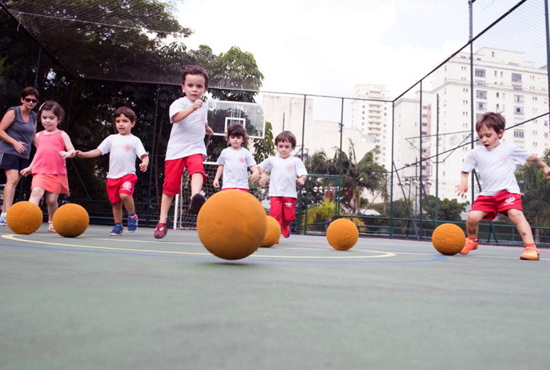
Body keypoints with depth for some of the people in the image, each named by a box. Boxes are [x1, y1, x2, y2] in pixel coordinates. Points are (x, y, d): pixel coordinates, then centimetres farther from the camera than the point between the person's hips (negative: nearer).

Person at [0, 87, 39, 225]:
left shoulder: (33, 116, 14)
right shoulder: (13, 112, -4)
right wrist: (14, 142, -20)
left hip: (24, 154, 6)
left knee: (14, 182, 6)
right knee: (12, 179, -20)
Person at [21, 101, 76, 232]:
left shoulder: (62, 134, 6)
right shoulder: (39, 136, 16)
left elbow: (72, 151, -2)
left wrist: (68, 153, -25)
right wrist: (30, 168, 20)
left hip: (57, 173, -2)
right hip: (40, 172, 2)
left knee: (52, 200, 0)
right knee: (36, 192, -22)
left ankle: (52, 222, 21)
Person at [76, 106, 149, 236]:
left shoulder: (134, 140, 4)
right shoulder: (111, 138, 14)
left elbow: (144, 155, -4)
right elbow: (98, 151, 12)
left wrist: (144, 163, -26)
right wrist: (83, 154, -1)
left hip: (128, 174, -4)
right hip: (113, 176, 4)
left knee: (124, 194, -29)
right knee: (116, 203, 8)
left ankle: (132, 216, -5)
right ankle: (118, 226, 23)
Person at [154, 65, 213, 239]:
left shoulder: (204, 106, 11)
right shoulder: (179, 103, -8)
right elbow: (176, 117, -32)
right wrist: (192, 108, -43)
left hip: (195, 148, 3)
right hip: (176, 149, -3)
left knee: (197, 170, -30)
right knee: (170, 185, 1)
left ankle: (195, 198, -56)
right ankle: (162, 221, 13)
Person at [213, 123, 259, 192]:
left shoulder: (246, 153, 3)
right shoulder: (225, 152, 9)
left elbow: (252, 166, -2)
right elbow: (221, 166, 17)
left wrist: (256, 172, -23)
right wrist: (216, 178, 11)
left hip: (242, 186, 0)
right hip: (228, 185, 0)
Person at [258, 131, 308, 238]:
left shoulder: (296, 161, 4)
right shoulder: (272, 160, 10)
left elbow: (303, 173, -4)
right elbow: (260, 167, 23)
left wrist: (301, 179, -25)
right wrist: (263, 175, 5)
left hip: (290, 194, 0)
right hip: (275, 193, 1)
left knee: (289, 216, 4)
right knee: (275, 214, -14)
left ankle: (284, 226, 38)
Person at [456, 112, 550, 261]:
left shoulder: (509, 149, 3)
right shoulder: (476, 153, 4)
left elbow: (531, 157, 18)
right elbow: (465, 169, 15)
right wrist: (464, 181, -2)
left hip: (508, 191, -2)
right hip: (487, 194, 2)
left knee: (516, 214, -26)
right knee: (472, 217, -12)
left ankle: (531, 247, -19)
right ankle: (472, 240, 18)